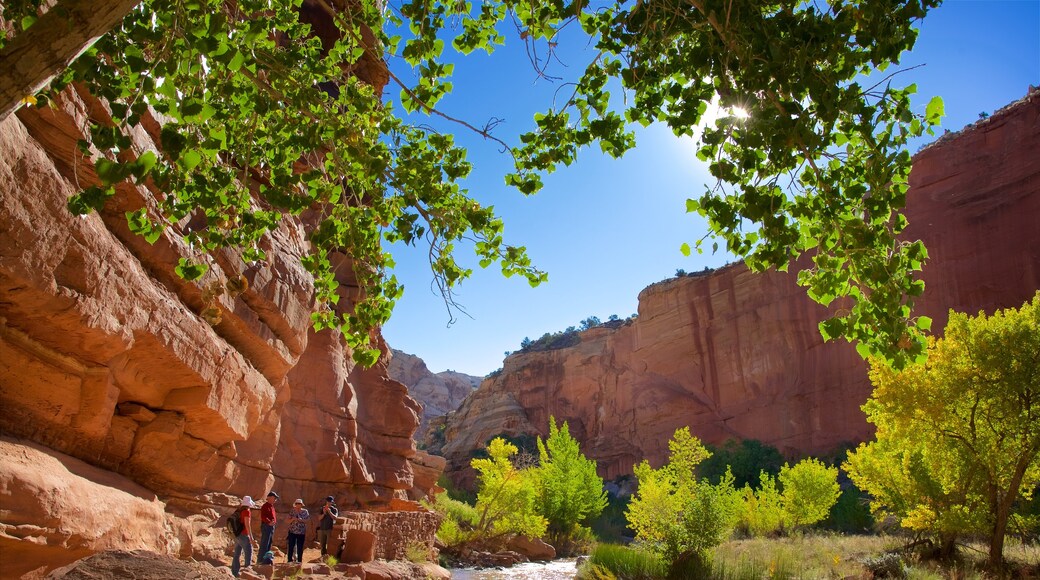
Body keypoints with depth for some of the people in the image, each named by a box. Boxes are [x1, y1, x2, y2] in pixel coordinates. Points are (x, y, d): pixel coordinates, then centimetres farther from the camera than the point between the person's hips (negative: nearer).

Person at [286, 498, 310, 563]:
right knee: (291, 546, -2)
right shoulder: (292, 511, 4)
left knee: (300, 548, 3)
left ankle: (299, 561, 12)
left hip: (301, 532, 0)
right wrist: (292, 519, -18)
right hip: (292, 531, 0)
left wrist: (299, 519, -18)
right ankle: (290, 560, 9)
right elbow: (288, 521, 3)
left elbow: (306, 520, -3)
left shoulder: (305, 511, 3)